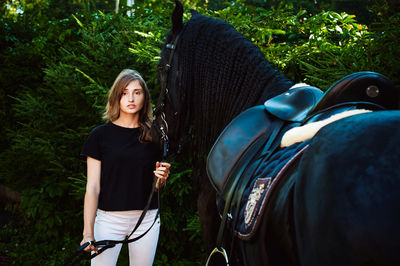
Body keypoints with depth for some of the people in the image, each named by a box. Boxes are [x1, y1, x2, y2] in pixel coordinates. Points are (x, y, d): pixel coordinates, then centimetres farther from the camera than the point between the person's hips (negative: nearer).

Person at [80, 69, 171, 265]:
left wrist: (161, 178, -12)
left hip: (146, 220, 2)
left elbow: (155, 187, 12)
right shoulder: (100, 135, -1)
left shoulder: (153, 136, 6)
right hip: (109, 219, -2)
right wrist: (88, 233, -10)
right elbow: (93, 187, -4)